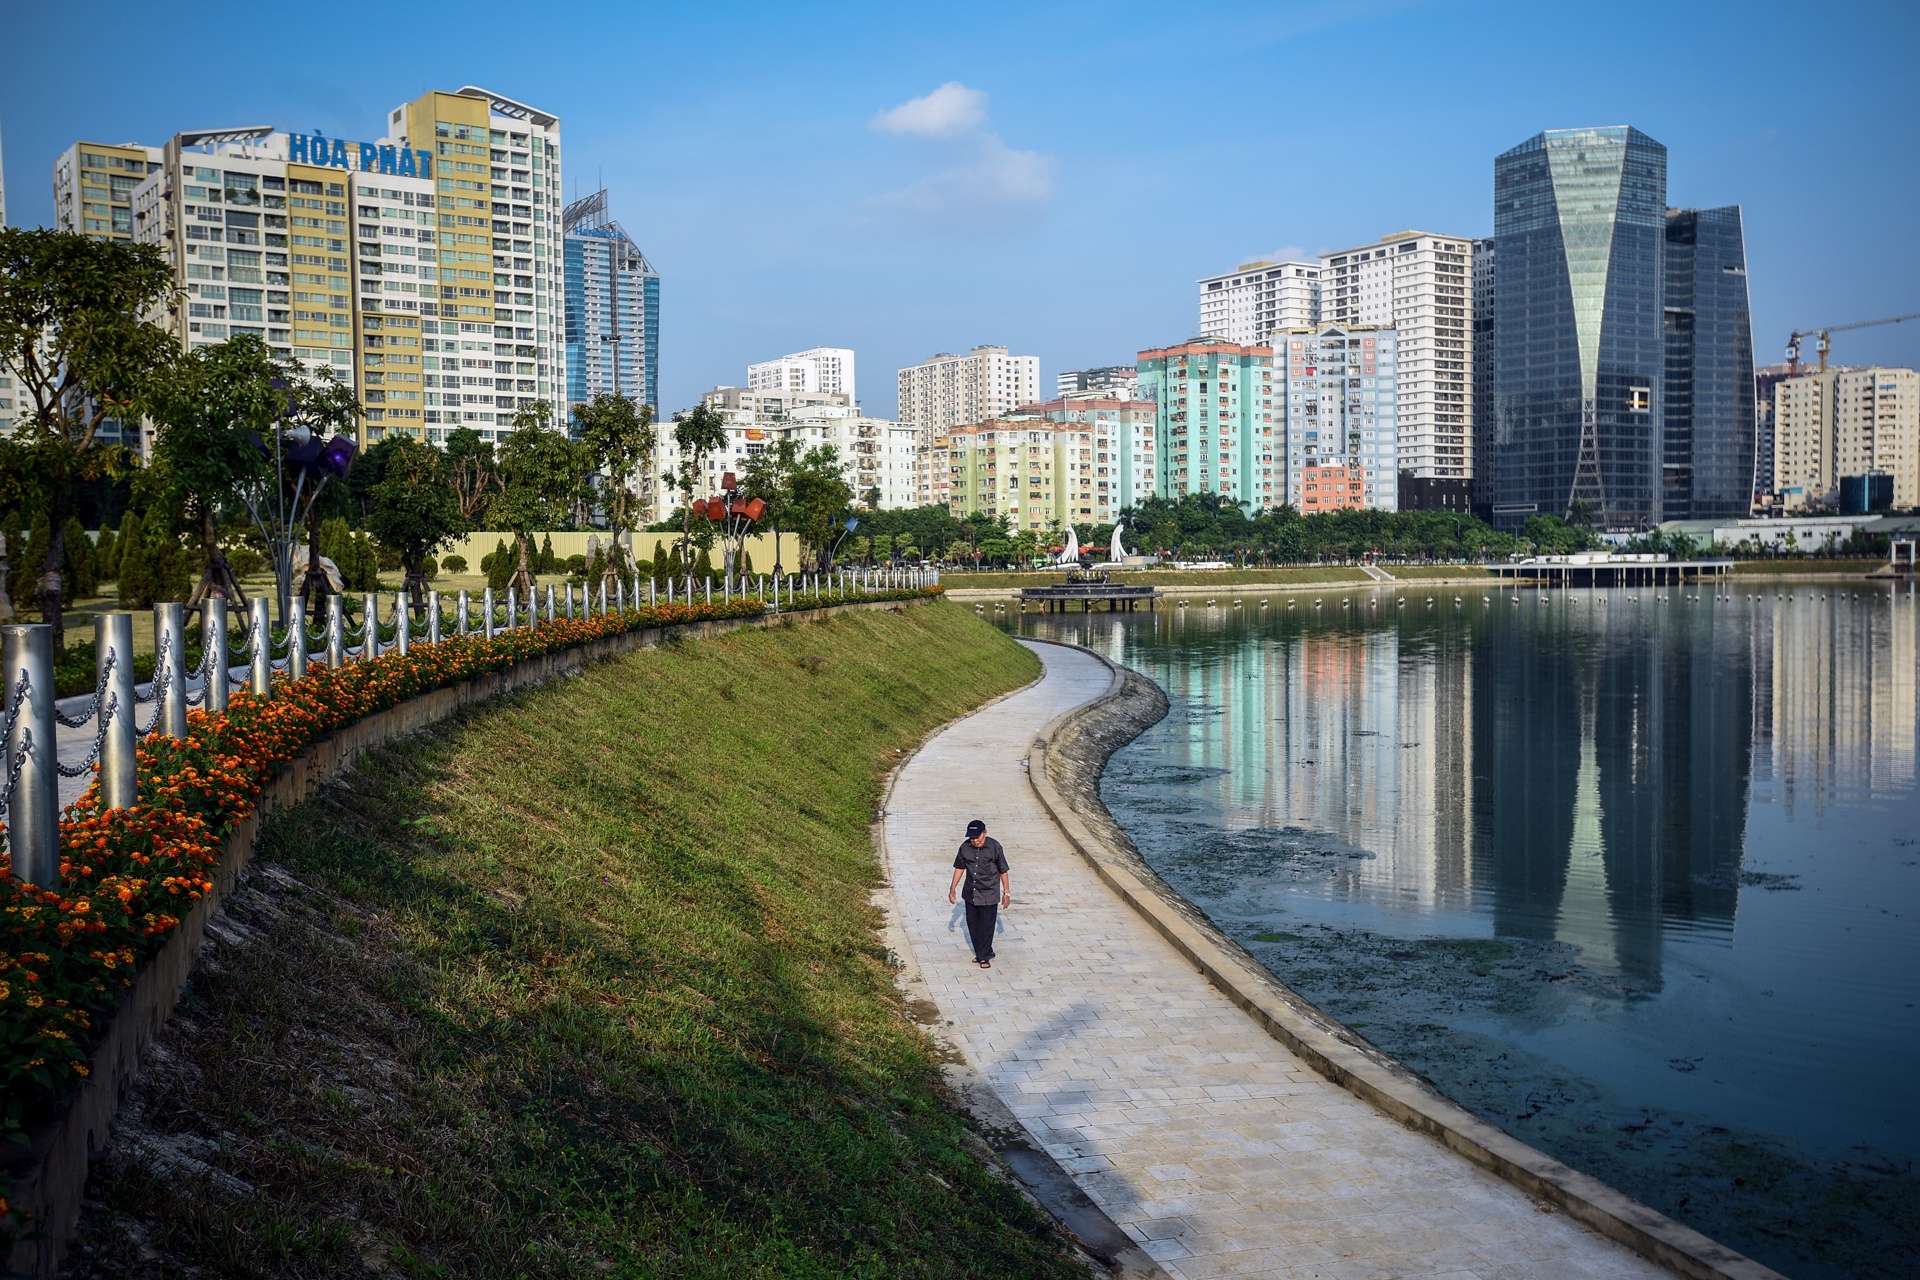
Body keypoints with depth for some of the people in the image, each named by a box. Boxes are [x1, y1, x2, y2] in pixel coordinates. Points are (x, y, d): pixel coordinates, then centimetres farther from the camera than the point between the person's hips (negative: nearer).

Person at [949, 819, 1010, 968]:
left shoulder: (994, 847, -15)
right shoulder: (965, 847, -6)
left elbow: (1003, 871, -7)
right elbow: (959, 868, 7)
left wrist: (1006, 892, -4)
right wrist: (953, 888, 6)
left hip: (989, 895, -4)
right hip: (971, 894, 4)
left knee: (986, 926, 0)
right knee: (973, 925, 11)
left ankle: (984, 957, 12)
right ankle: (981, 953, 28)